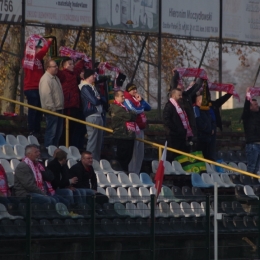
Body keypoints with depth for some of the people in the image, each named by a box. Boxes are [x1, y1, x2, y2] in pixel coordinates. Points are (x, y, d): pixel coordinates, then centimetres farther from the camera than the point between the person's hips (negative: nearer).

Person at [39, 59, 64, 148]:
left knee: (58, 131, 15)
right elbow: (46, 95, -23)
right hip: (52, 110, -10)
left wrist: (61, 107, 19)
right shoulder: (46, 79, -17)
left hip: (58, 109, 10)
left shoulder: (55, 78, 16)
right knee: (51, 132, -7)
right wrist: (52, 108, -23)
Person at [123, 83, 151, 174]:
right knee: (133, 153, -7)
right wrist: (142, 108, -3)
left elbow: (148, 108, 14)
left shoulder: (137, 98, 17)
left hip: (140, 129, 9)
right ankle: (132, 173, -4)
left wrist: (141, 100, 0)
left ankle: (137, 172, 19)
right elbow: (133, 111, -23)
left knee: (140, 153, 13)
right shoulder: (127, 100, -10)